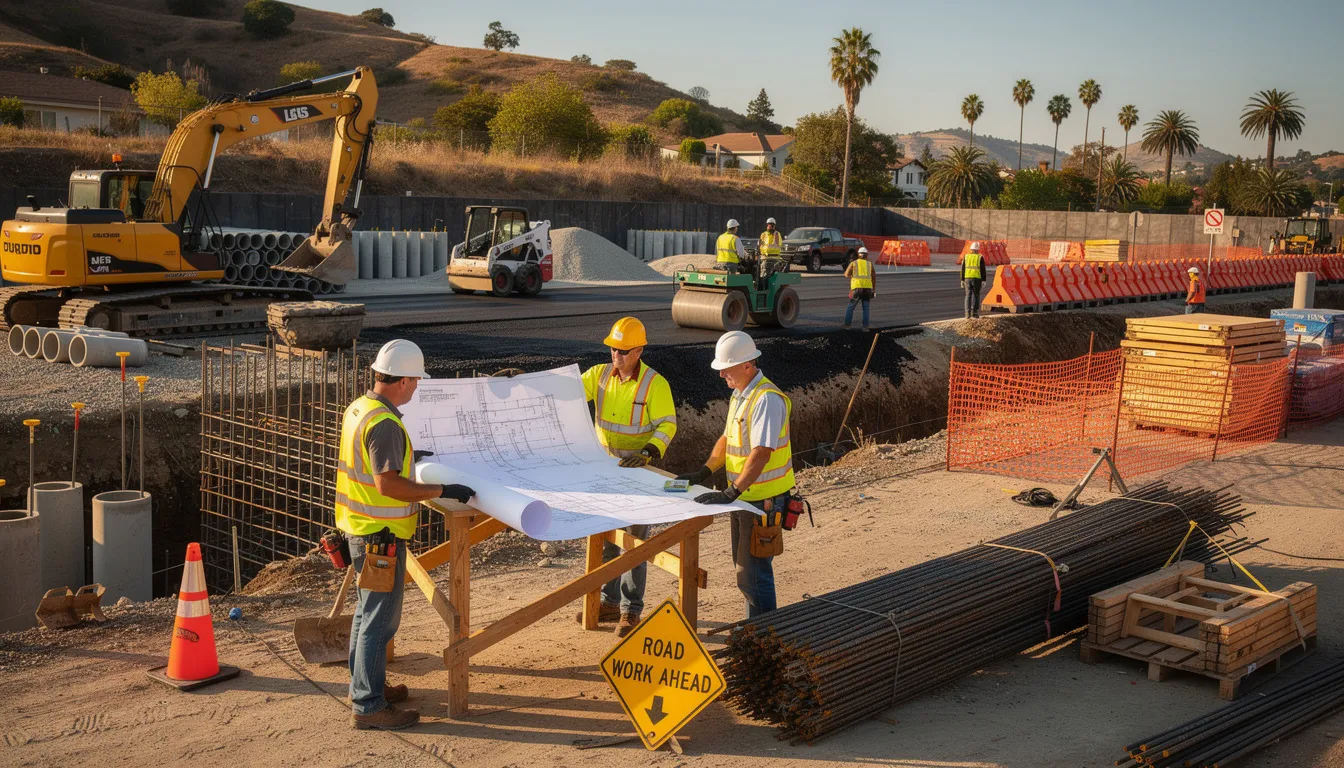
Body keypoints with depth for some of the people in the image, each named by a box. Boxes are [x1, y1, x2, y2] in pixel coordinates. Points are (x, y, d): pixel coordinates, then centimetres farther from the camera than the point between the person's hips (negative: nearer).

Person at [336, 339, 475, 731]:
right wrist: (442, 491, -23)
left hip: (361, 527, 10)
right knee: (381, 618, -3)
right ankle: (369, 706, 3)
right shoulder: (385, 423, -23)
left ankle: (364, 685, 34)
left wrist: (406, 454, 35)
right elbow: (389, 484, -28)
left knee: (368, 608, 21)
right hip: (381, 533, -10)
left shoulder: (358, 408, 7)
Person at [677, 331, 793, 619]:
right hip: (744, 498, 10)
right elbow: (728, 438, 19)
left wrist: (731, 492, -33)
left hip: (764, 501, -10)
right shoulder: (740, 395, 11)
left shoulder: (767, 399, -22)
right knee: (745, 567, 19)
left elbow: (761, 453, -29)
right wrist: (704, 472, 8)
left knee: (753, 572, -6)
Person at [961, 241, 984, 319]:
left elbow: (962, 269, 5)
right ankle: (974, 312, 3)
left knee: (968, 295, 4)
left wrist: (962, 280, 9)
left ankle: (968, 313, -4)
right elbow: (983, 270, -5)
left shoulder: (966, 257, 6)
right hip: (977, 278, -2)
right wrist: (983, 280, -1)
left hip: (967, 278, 2)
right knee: (976, 295, 7)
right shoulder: (980, 258, -1)